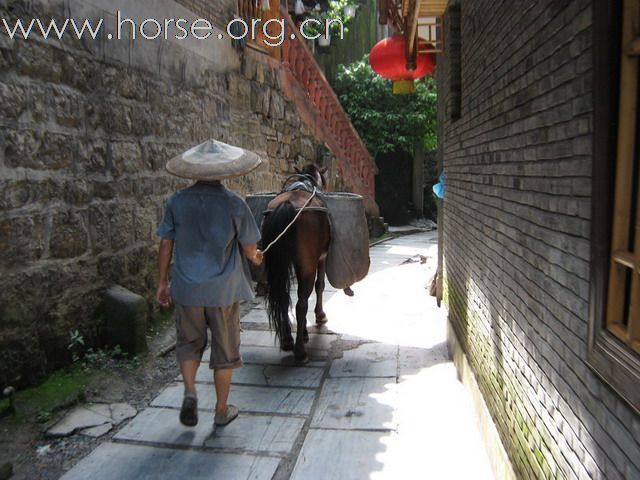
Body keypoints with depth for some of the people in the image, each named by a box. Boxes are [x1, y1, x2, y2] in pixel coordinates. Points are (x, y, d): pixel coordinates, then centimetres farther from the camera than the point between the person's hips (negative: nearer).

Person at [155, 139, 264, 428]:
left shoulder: (176, 202, -4)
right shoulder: (234, 204, -10)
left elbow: (166, 244, 0)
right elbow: (249, 248, -4)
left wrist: (162, 282, 11)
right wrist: (255, 258, 19)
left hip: (186, 288, 2)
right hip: (224, 289, -1)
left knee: (189, 343, 22)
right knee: (224, 349, 13)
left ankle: (190, 393, 6)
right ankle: (222, 410, 24)